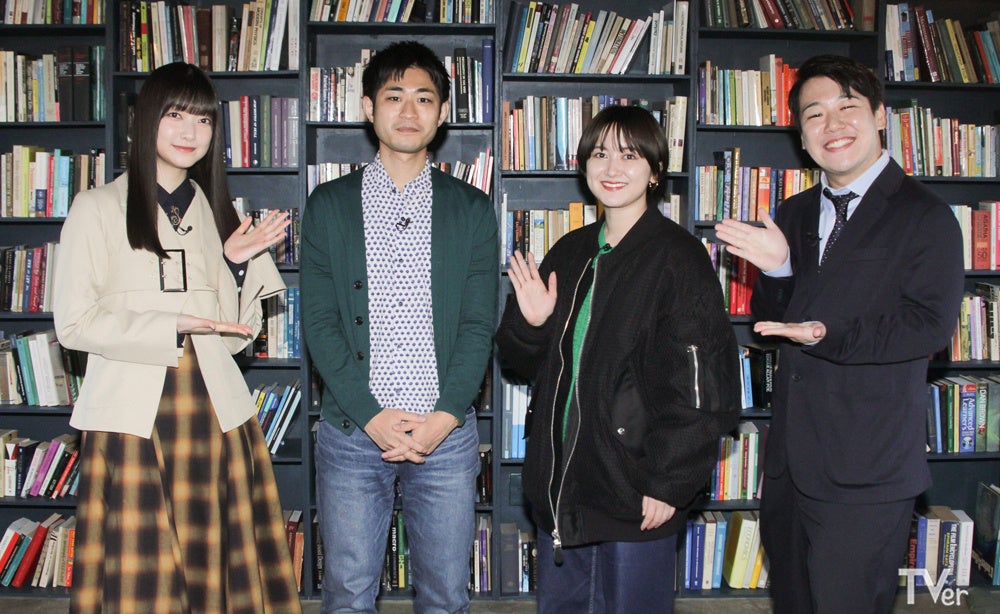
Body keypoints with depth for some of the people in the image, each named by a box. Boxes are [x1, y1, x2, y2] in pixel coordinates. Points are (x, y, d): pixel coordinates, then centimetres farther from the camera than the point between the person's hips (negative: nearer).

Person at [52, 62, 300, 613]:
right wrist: (172, 327, -11)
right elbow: (73, 324, -3)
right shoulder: (97, 207, 4)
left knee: (220, 562, 1)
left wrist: (238, 264, -2)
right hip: (132, 412, -3)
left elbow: (233, 337, 13)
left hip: (215, 411, 4)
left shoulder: (217, 212, 16)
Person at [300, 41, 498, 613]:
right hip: (353, 431, 0)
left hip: (447, 432, 0)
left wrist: (444, 417, -11)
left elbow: (479, 325, 1)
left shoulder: (472, 208, 6)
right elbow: (319, 323, -1)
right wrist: (371, 416, -11)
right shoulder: (329, 205, 5)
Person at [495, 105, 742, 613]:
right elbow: (530, 363, 16)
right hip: (560, 485, 6)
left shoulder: (678, 257, -10)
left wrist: (668, 485, -15)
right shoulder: (569, 254, 10)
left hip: (637, 496, -6)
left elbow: (698, 385, -13)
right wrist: (529, 324, -5)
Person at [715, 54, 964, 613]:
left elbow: (931, 325, -15)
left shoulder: (925, 216, -6)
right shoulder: (794, 216, 13)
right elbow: (771, 319, 12)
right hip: (790, 463, 7)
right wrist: (776, 270, -9)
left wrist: (830, 336, -26)